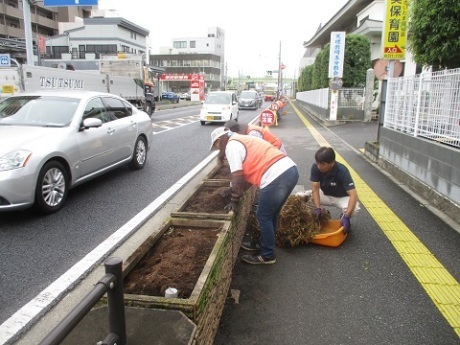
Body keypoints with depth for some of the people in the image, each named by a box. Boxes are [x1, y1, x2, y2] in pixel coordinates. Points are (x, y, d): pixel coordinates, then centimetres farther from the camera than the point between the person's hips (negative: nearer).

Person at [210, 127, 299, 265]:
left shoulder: (231, 146, -1)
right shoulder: (242, 141, 28)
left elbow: (237, 177, -6)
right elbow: (248, 172, 28)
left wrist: (234, 200, 3)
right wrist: (235, 191, 28)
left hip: (276, 177, -10)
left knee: (264, 217, 6)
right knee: (271, 214, 23)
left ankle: (267, 255, 18)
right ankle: (263, 243, 39)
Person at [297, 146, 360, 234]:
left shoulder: (342, 171, -32)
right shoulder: (315, 167, -22)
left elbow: (353, 195, -37)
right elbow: (315, 189, -20)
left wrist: (346, 217, -46)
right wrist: (318, 208, -34)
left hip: (342, 197, -3)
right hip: (325, 194, 4)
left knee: (354, 208, -38)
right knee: (299, 196, -20)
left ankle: (344, 218, 1)